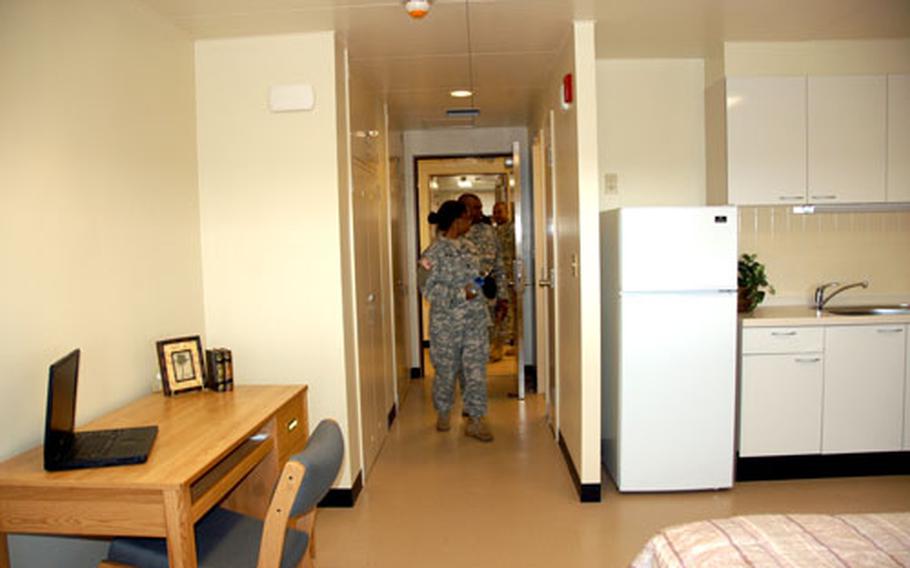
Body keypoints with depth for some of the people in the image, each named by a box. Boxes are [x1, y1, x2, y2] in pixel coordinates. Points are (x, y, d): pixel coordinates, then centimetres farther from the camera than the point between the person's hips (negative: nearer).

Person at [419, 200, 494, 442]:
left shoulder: (468, 246, 10)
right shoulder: (434, 252, -11)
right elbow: (429, 289, -15)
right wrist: (461, 294, -20)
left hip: (475, 320, 5)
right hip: (447, 322, -5)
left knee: (476, 369, 3)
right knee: (446, 370, 9)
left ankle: (476, 419, 12)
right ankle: (443, 412, 32)